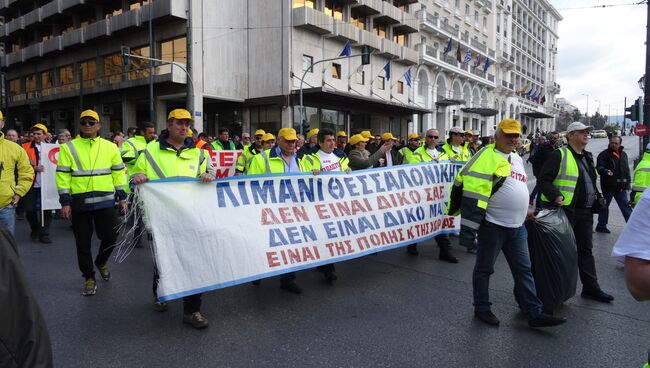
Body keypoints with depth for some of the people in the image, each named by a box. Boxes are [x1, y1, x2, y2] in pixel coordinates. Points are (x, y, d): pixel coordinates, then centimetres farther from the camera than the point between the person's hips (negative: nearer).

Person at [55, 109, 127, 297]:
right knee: (83, 243, 7)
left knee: (110, 237, 3)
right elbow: (63, 176, -1)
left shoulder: (110, 147, 6)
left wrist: (122, 197, 5)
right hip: (79, 203, -1)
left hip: (105, 202, 1)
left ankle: (101, 262, 34)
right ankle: (89, 278, 23)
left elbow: (118, 173, 9)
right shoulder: (68, 148, 2)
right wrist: (65, 202, -6)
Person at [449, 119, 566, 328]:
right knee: (484, 268, 7)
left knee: (523, 269, 10)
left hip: (516, 226, 8)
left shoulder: (517, 159, 18)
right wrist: (474, 214, -24)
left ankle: (534, 313, 17)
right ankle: (481, 309, 21)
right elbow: (472, 183, -20)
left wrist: (524, 210, 28)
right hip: (492, 225, -8)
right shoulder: (487, 155, -11)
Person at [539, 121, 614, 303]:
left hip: (585, 212, 8)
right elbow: (544, 179, -15)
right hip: (564, 211, -8)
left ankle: (591, 287, 23)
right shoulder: (560, 155, -11)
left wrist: (596, 197, 17)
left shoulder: (588, 157, 16)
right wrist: (556, 196, -28)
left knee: (585, 249, 13)